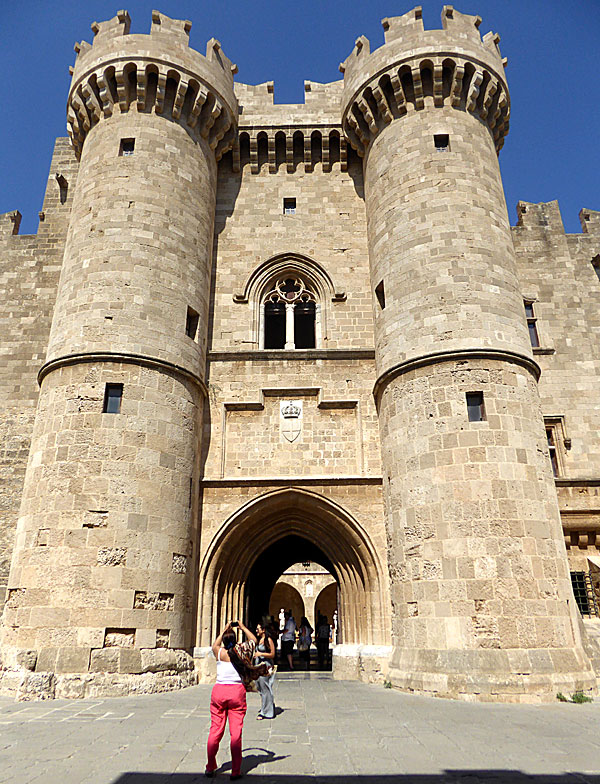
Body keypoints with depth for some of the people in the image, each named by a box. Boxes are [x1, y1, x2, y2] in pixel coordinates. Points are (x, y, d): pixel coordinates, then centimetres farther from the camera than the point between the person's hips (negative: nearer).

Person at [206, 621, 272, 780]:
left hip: (219, 691, 1)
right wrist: (242, 627, 25)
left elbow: (215, 645, 26)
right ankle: (235, 771, 7)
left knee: (215, 730, 10)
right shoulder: (241, 652, -2)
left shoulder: (220, 653, 0)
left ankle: (210, 768, 20)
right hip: (237, 691, -1)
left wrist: (225, 630, 32)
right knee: (236, 731, 3)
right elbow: (253, 640, 18)